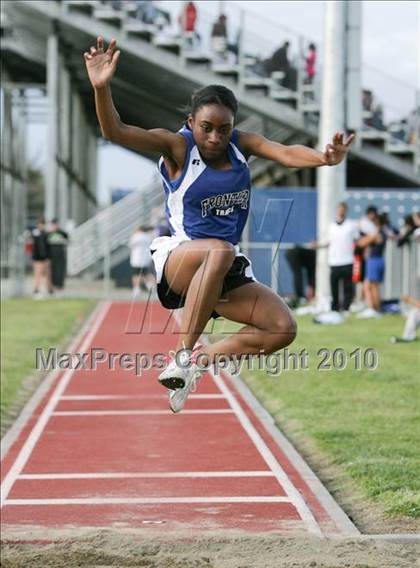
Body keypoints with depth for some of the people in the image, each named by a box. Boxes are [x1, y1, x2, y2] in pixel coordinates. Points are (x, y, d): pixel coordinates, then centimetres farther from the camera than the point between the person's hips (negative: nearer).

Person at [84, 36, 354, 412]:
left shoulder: (242, 143, 1)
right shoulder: (177, 146, -10)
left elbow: (286, 153, -16)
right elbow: (116, 132, -23)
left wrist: (323, 158, -39)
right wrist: (102, 87, -42)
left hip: (228, 273, 5)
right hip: (177, 259, -5)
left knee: (283, 329, -11)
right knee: (218, 251, -40)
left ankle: (199, 362, 2)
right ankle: (183, 356, -34)